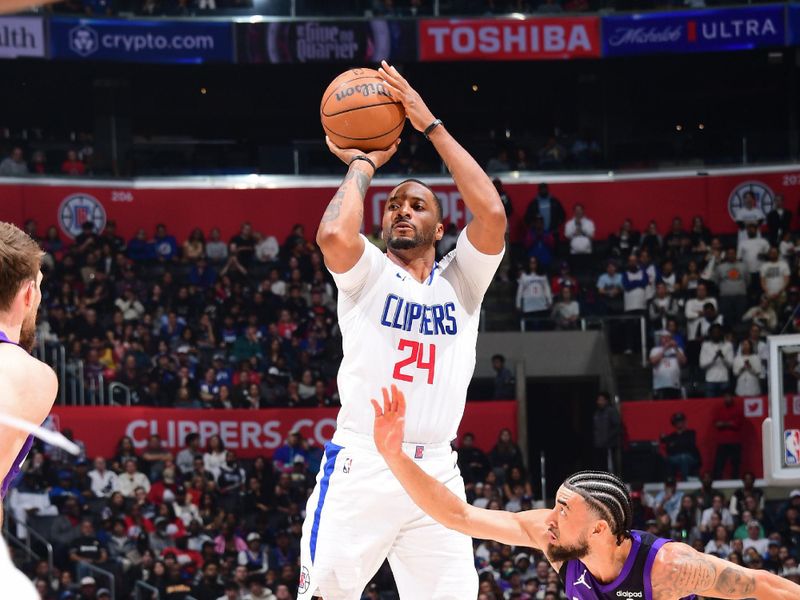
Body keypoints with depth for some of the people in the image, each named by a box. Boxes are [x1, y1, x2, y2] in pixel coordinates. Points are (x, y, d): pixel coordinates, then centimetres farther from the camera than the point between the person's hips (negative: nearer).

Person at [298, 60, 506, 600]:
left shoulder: (461, 281, 14)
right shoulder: (367, 273, 7)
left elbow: (492, 214, -4)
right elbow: (334, 235, -17)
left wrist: (431, 125, -1)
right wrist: (363, 164, 1)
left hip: (436, 472, 3)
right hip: (361, 466, -3)